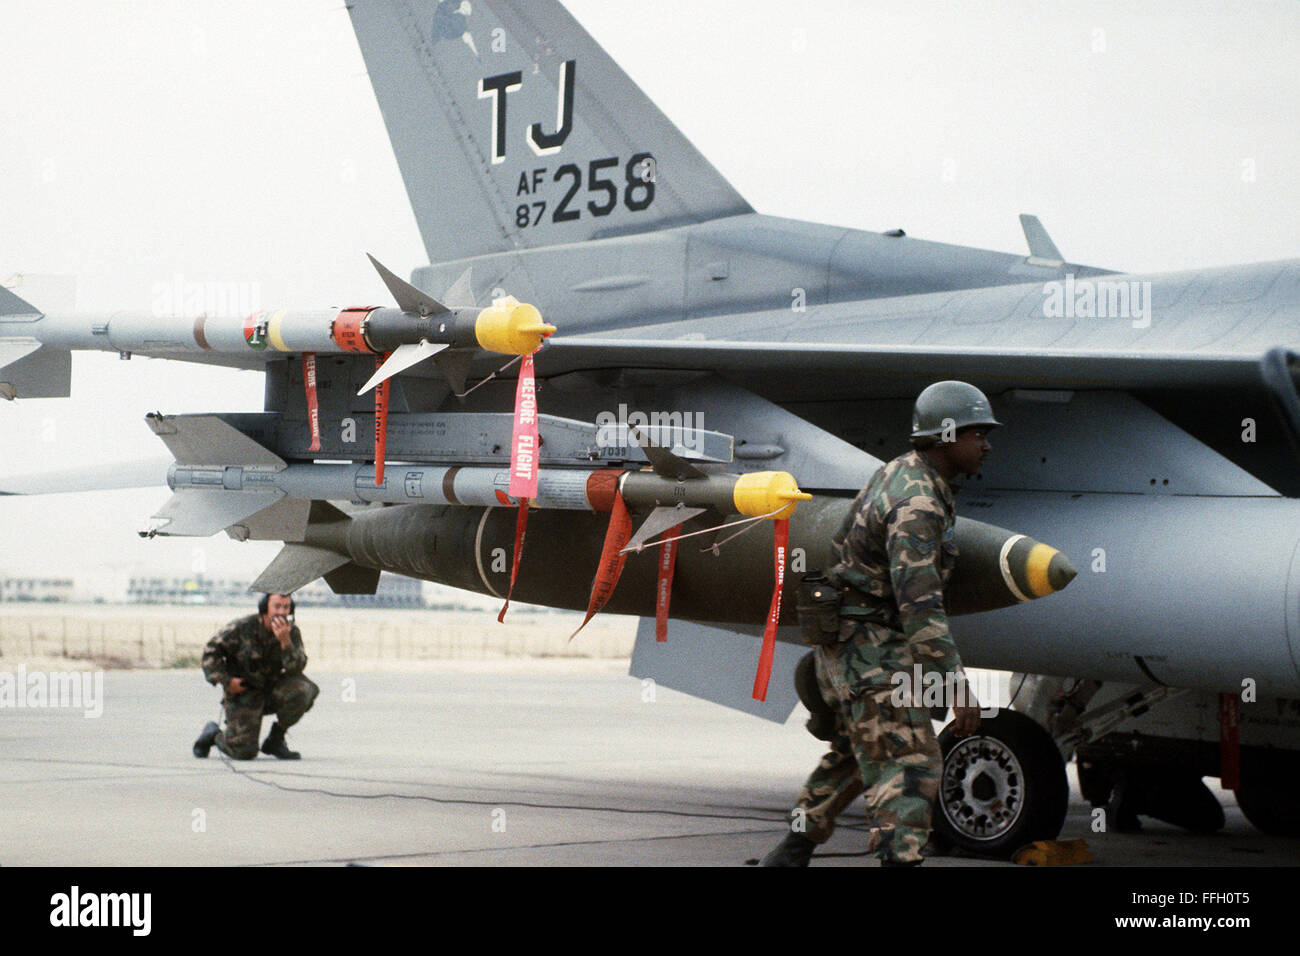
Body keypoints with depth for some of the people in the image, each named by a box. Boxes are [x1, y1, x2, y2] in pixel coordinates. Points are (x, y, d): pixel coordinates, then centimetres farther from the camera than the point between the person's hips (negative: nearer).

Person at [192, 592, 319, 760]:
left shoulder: (292, 631, -7)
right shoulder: (242, 628, -15)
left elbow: (296, 668, -19)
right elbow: (211, 650, -5)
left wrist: (285, 641, -33)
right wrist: (225, 681, -12)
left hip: (273, 690, 3)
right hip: (242, 692, -3)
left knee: (303, 690, -28)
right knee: (244, 752, -15)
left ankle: (275, 740, -6)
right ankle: (213, 734, 21)